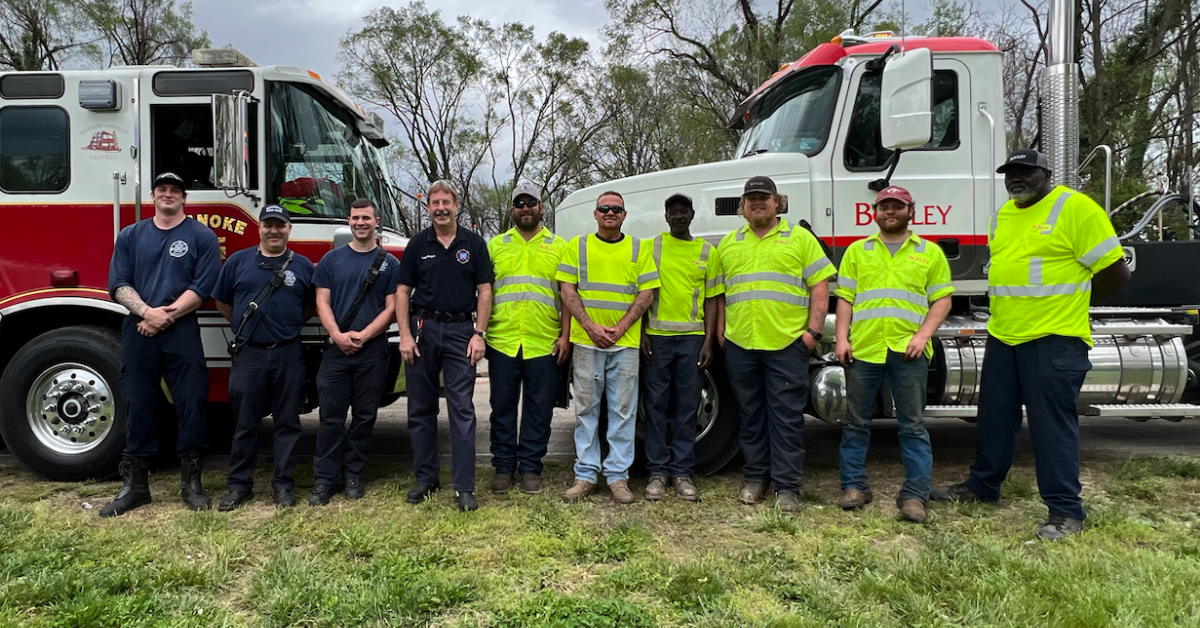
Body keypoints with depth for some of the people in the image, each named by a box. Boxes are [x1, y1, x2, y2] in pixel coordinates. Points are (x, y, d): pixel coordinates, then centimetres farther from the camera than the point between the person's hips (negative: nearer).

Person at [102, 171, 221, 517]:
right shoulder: (130, 236, 13)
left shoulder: (202, 236, 4)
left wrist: (167, 315, -13)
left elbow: (203, 286, -5)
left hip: (183, 334, -2)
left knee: (191, 405, -2)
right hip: (137, 332, 2)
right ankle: (134, 484, 16)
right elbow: (119, 284, 4)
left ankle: (191, 482, 9)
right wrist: (146, 312, -13)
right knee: (137, 406, 6)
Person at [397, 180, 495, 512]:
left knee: (462, 410, -3)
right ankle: (426, 478, 20)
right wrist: (405, 334, -4)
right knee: (421, 408, 7)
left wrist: (479, 334, -7)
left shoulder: (474, 243, 5)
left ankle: (464, 487, 1)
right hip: (423, 328, 2)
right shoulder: (418, 244, 8)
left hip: (461, 330, -2)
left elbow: (484, 291, 2)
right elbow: (403, 291, 6)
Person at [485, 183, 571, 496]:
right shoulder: (495, 245, 11)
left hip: (545, 344, -1)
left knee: (538, 410, 6)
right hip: (502, 341, 1)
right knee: (502, 408, 8)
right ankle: (503, 467, 20)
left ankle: (530, 468, 17)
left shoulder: (559, 247, 8)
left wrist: (565, 336, -3)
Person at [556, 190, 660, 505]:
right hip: (586, 341, 0)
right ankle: (586, 474, 14)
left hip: (625, 342, 0)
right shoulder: (577, 246, 8)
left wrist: (620, 328, -9)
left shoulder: (639, 249, 9)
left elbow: (647, 293, 3)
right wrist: (591, 326, -10)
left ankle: (618, 476, 12)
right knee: (586, 408, 5)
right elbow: (567, 291, 2)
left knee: (623, 410, 3)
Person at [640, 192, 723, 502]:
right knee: (655, 404, 2)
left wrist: (708, 341, 1)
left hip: (691, 337, 1)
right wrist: (641, 334, -3)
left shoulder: (707, 252, 9)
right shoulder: (651, 247, 6)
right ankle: (657, 470, 10)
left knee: (687, 406, 4)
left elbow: (711, 300, 8)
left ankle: (682, 471, 13)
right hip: (656, 336, -1)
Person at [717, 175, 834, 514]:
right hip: (739, 344, 3)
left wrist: (813, 331, -7)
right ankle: (756, 478, 23)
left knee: (786, 418, 0)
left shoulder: (800, 238, 5)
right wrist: (719, 329, 8)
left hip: (787, 343, -3)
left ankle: (787, 487, 6)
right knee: (751, 415, 11)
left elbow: (819, 287, 1)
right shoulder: (728, 243, 14)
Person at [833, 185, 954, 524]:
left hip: (908, 351, -1)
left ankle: (915, 494, 6)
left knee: (913, 425, 1)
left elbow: (942, 299, 6)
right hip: (862, 348, 2)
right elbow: (845, 298, 10)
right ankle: (854, 486, 16)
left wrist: (924, 334, -8)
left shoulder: (930, 252, 11)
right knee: (856, 422, 6)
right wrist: (842, 338, -1)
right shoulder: (857, 251, 14)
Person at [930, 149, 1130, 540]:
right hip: (1003, 336, 8)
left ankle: (1065, 511, 8)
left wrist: (1069, 303, 1)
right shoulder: (1003, 215, 14)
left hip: (1053, 339, -7)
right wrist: (1010, 309, 13)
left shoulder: (1075, 209, -9)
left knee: (1053, 423, -3)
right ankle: (983, 486, 30)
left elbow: (1116, 272, -9)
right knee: (994, 416, 15)